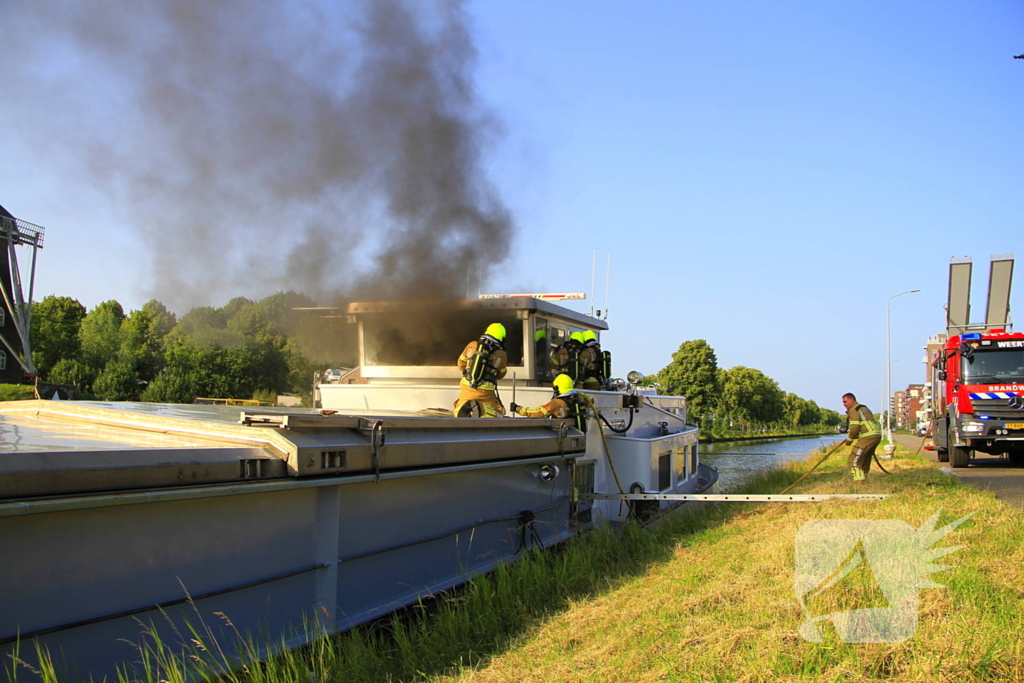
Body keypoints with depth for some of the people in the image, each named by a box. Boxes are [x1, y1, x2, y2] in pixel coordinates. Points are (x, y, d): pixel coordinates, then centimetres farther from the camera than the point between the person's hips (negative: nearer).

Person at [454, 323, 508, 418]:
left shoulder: (472, 345, 3)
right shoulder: (501, 355, -2)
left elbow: (461, 366, 13)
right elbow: (500, 375, 13)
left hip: (466, 388, 2)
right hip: (485, 392, -2)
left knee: (458, 411, 23)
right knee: (498, 412, 14)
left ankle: (464, 408, -13)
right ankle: (481, 409, -15)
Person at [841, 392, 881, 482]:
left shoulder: (854, 410, -6)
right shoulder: (863, 407, 25)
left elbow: (854, 428, -13)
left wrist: (849, 440, 2)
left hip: (868, 437, -10)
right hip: (877, 435, 10)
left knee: (854, 460, -12)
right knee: (865, 460, 18)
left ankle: (859, 481, -20)